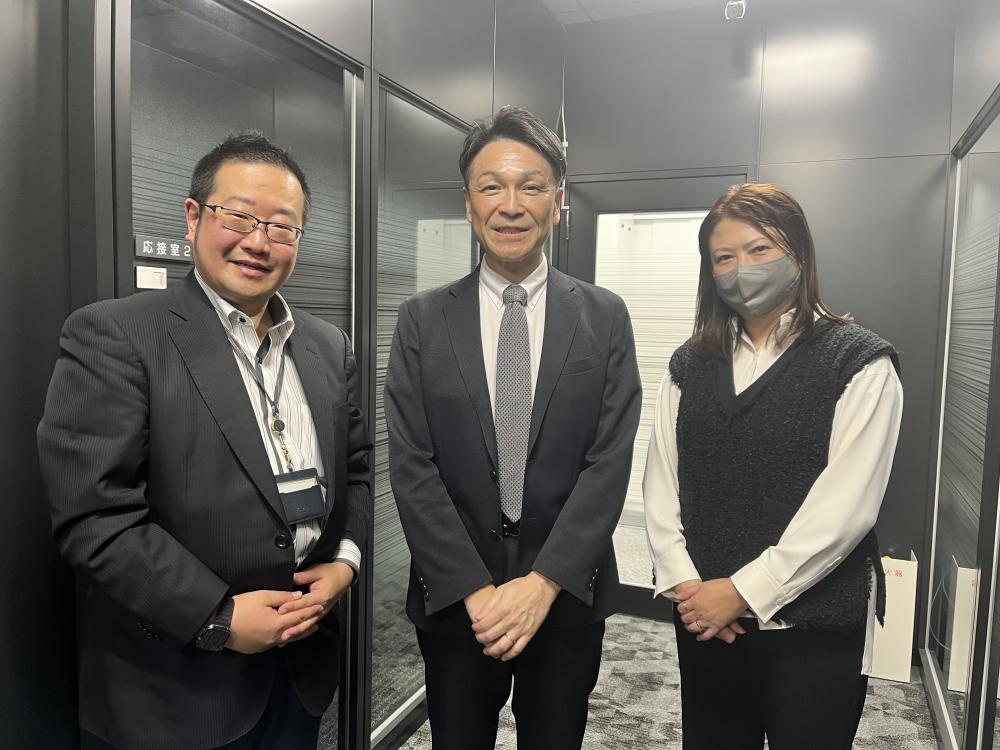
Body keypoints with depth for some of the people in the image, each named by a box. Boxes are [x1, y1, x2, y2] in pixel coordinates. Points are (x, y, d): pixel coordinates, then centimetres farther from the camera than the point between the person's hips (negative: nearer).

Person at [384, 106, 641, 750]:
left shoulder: (605, 318, -2)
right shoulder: (423, 321, -3)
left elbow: (610, 461, -7)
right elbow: (412, 467, -7)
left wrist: (545, 583, -15)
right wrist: (474, 590, -12)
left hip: (567, 594, 0)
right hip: (454, 597, 0)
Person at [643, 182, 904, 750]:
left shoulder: (859, 362, -6)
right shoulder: (691, 364, 6)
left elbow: (844, 506, -14)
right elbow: (661, 481, 2)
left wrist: (741, 591, -14)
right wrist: (683, 583, -10)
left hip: (814, 627, -3)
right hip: (704, 620, 4)